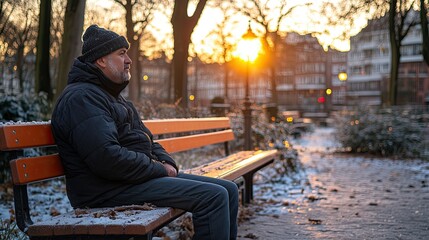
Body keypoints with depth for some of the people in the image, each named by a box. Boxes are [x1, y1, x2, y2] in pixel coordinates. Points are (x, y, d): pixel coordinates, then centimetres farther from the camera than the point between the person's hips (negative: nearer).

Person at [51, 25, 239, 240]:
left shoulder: (112, 95, 23)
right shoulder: (81, 97, -12)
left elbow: (147, 140, 26)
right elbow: (107, 157, -25)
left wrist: (167, 163, 5)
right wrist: (159, 169, -13)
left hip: (141, 176, 10)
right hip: (108, 189, -10)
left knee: (228, 190, 4)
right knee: (213, 196, -21)